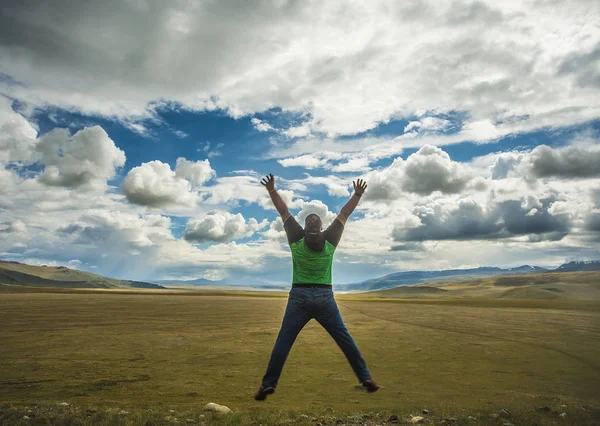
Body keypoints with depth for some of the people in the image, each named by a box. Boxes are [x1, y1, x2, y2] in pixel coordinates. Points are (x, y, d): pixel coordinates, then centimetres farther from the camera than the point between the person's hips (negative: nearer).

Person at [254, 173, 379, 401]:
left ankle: (268, 384, 2)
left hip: (299, 297, 0)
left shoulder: (296, 238, 1)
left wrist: (272, 190, 14)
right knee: (345, 340, 10)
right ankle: (366, 379, 13)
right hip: (325, 298, 1)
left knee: (282, 343, 4)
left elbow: (284, 212, 7)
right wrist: (358, 194, 20)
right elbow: (344, 214, 11)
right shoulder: (330, 239, 2)